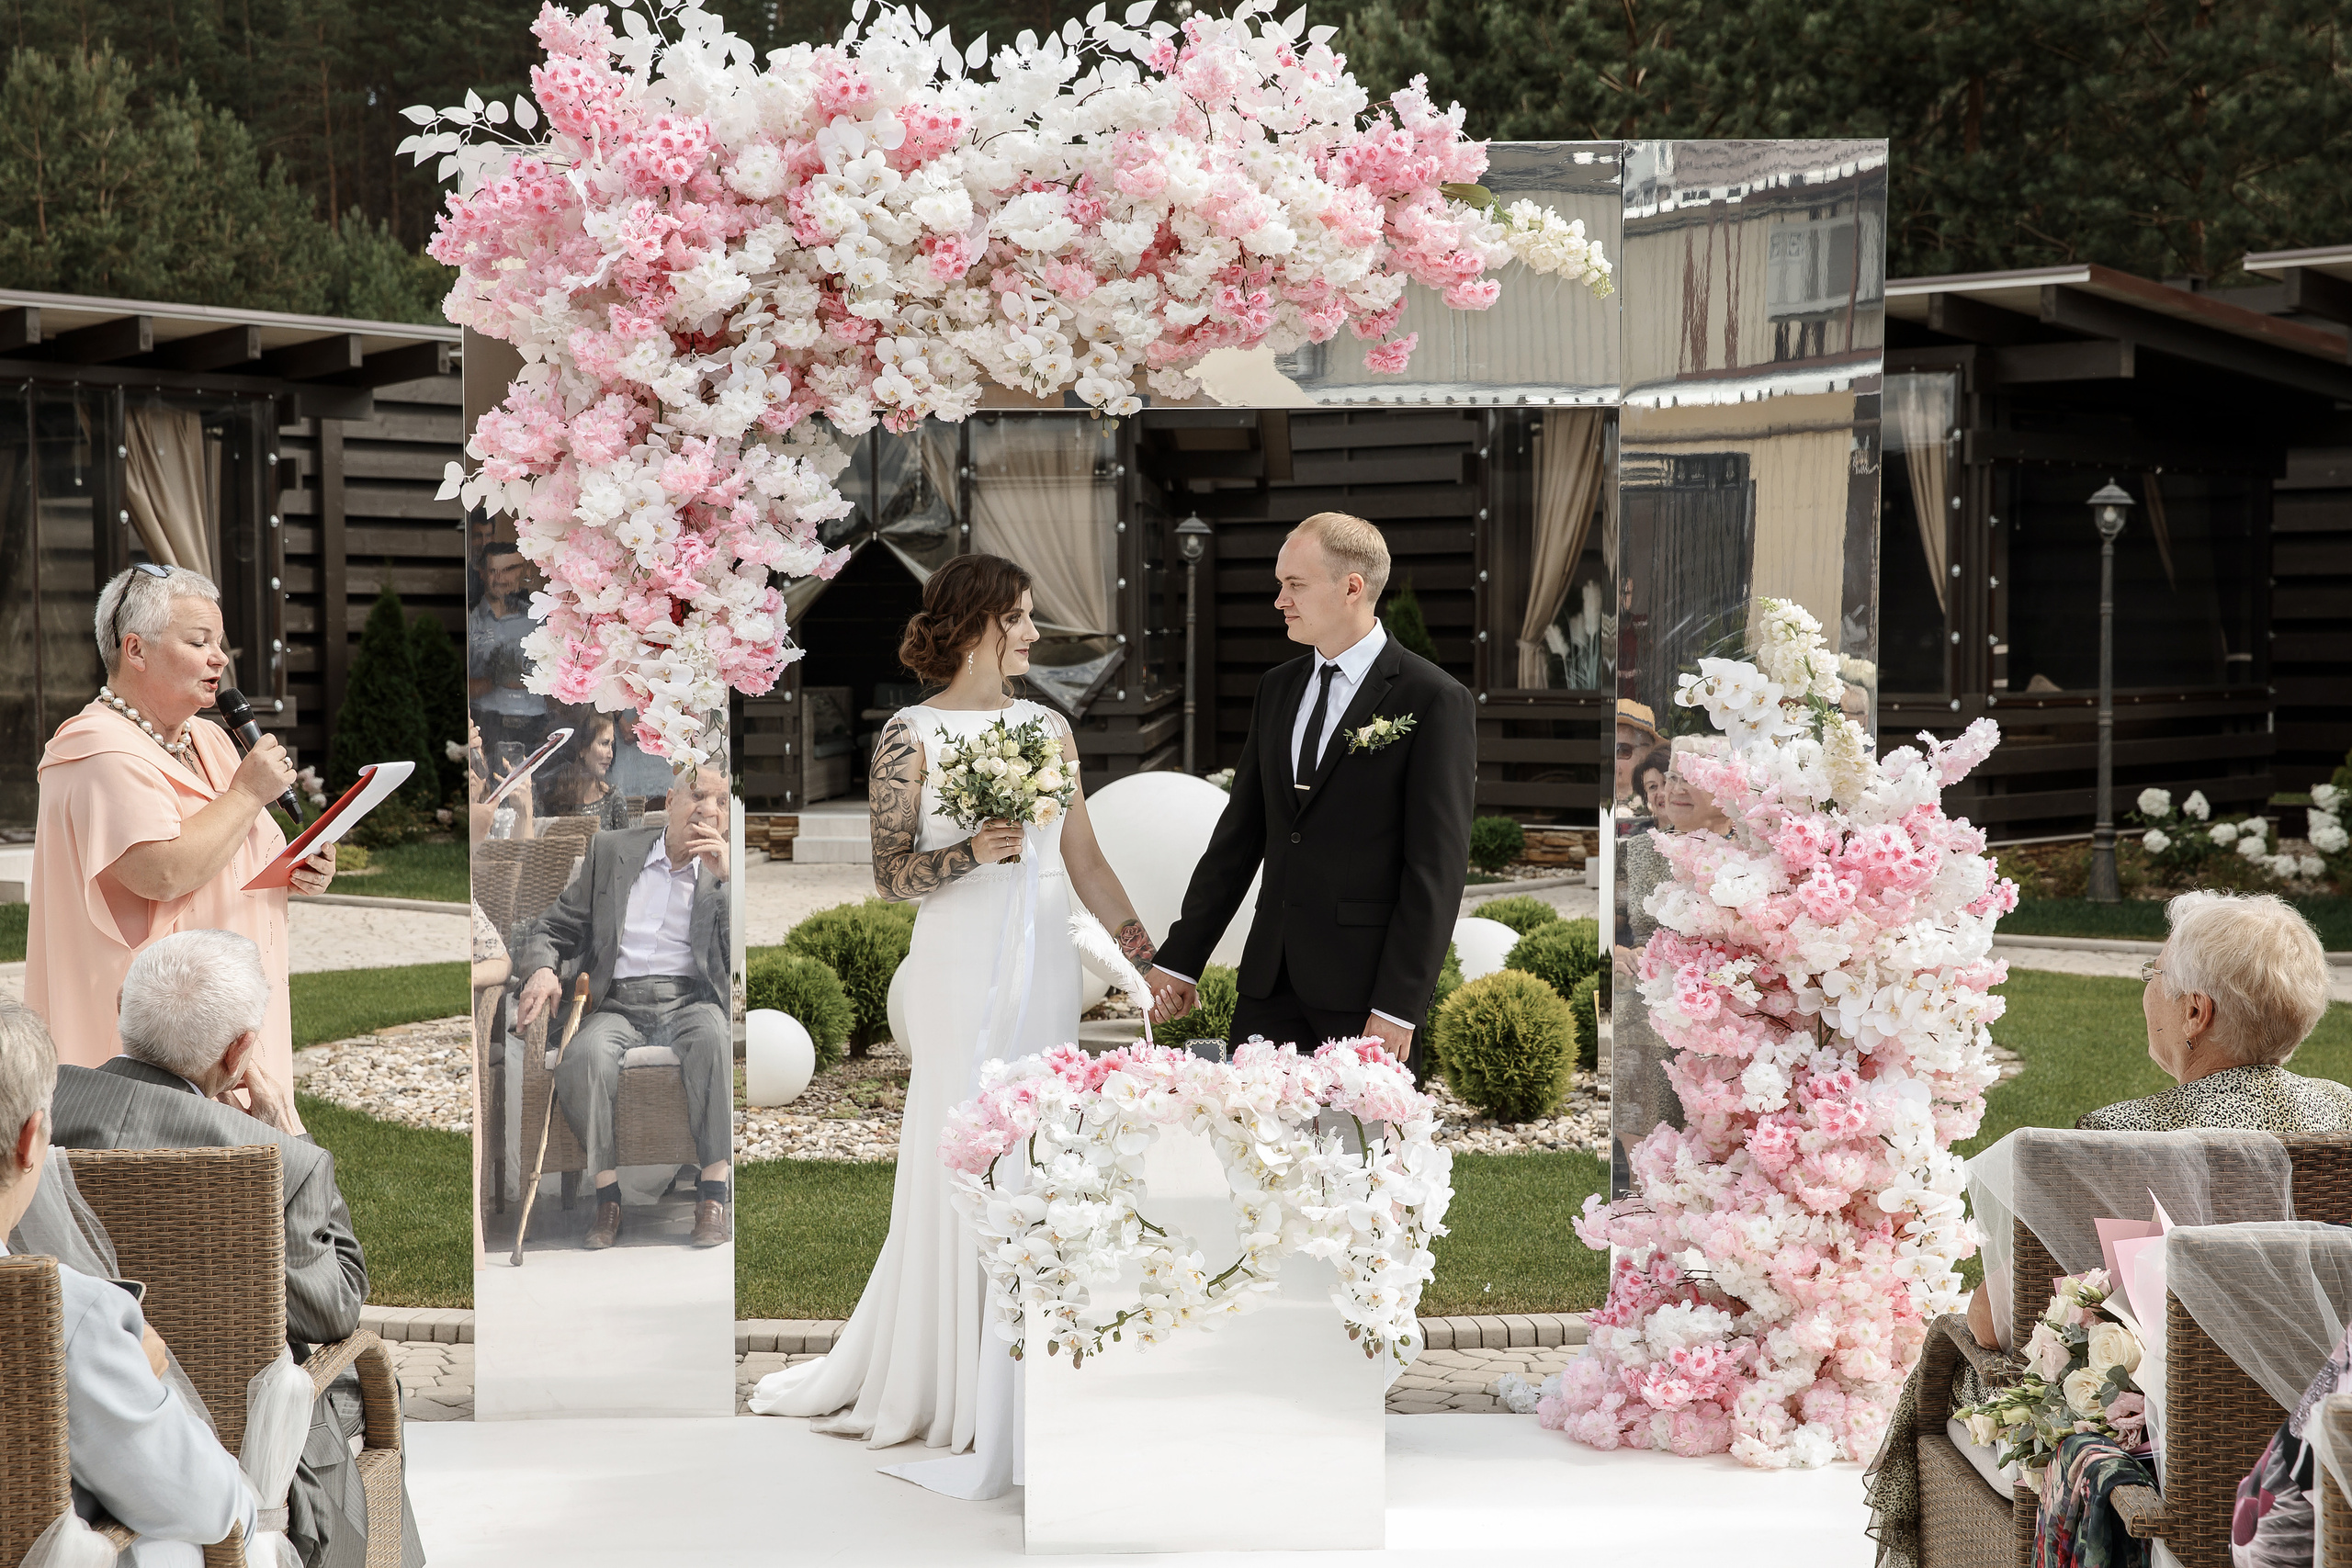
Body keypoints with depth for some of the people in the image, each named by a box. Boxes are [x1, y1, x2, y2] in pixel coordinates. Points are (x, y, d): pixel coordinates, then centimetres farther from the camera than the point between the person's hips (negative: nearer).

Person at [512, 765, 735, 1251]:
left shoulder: (728, 871, 11)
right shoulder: (611, 852, 14)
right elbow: (552, 929, 15)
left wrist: (727, 878, -11)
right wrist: (542, 970, -8)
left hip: (690, 1000, -1)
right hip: (618, 1005, 1)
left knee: (715, 1040, -37)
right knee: (584, 1055, -34)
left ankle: (713, 1197, -35)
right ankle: (608, 1196, -24)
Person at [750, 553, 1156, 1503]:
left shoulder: (1049, 729, 11)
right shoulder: (911, 735, -3)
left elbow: (1085, 864, 12)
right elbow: (892, 875, -5)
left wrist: (1151, 959, 8)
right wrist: (973, 850, -22)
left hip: (1044, 963, 4)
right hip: (962, 966, -4)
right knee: (959, 1163, -1)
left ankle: (1007, 1389, 15)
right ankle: (931, 1382, 10)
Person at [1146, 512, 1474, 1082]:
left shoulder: (1434, 700, -7)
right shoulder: (1276, 689, 14)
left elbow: (1437, 866, -10)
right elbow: (1239, 834, 16)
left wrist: (1399, 1007, -15)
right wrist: (1180, 958, 12)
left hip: (1366, 984, -6)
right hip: (1270, 980, 6)